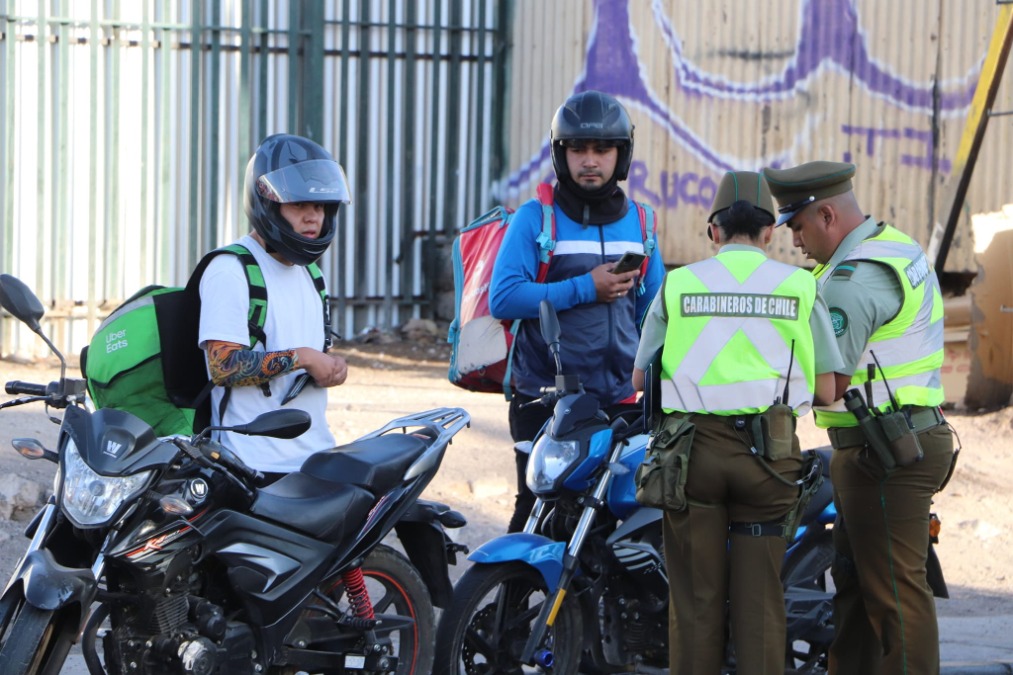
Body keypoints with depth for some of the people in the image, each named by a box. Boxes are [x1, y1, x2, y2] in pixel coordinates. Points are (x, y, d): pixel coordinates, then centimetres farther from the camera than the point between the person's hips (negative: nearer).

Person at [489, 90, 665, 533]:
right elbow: (503, 298, -13)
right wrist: (584, 289, -14)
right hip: (544, 400, -4)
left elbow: (654, 312, 17)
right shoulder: (534, 218, -1)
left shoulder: (638, 222, 13)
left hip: (620, 400, 4)